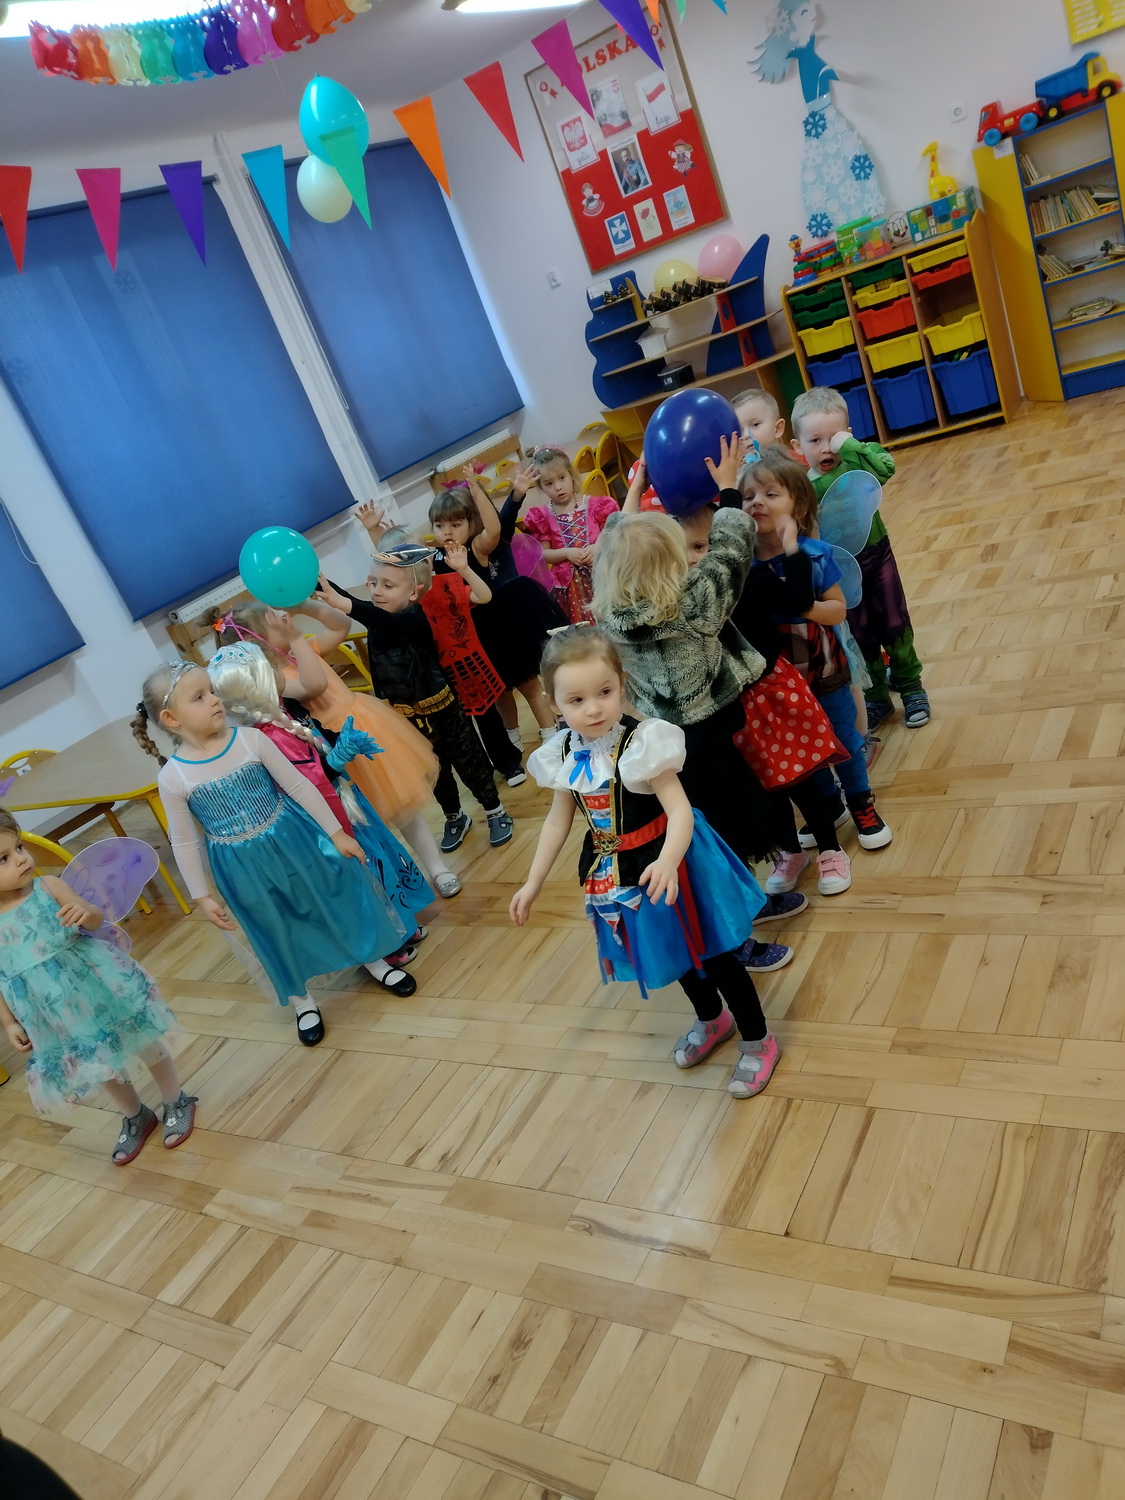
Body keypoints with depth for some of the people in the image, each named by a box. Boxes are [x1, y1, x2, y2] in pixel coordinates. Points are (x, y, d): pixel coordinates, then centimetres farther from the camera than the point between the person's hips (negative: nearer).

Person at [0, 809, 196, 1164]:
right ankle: (135, 1118, 47)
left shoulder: (48, 886, -14)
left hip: (98, 984, -1)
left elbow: (96, 919, -9)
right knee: (102, 1065, 21)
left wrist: (86, 913, -31)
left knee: (146, 1044, 15)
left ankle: (177, 1103, 41)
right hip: (56, 1018, 1)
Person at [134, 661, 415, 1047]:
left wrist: (336, 833, -3)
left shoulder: (250, 739, -15)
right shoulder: (172, 778, -16)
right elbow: (184, 842, -5)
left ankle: (374, 962, 43)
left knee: (334, 900, 16)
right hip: (245, 868, 0)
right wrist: (202, 897, -2)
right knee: (278, 933, 17)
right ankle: (302, 1001, 42)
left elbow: (299, 787, -7)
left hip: (294, 841, 1)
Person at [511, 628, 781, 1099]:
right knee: (674, 952, 25)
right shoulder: (563, 755, -7)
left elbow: (680, 811, -31)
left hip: (665, 865, -6)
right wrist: (533, 883, 10)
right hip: (616, 874, 6)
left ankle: (757, 1040, 31)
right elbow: (558, 820, 6)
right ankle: (711, 1020, 52)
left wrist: (666, 862, -49)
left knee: (709, 953, 9)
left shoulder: (643, 743, -25)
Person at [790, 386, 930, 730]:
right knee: (860, 637, 14)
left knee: (895, 626, 14)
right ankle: (875, 698, 31)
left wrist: (849, 445, -34)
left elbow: (886, 467, -34)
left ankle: (910, 686, 34)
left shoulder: (858, 461, -13)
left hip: (877, 557, 0)